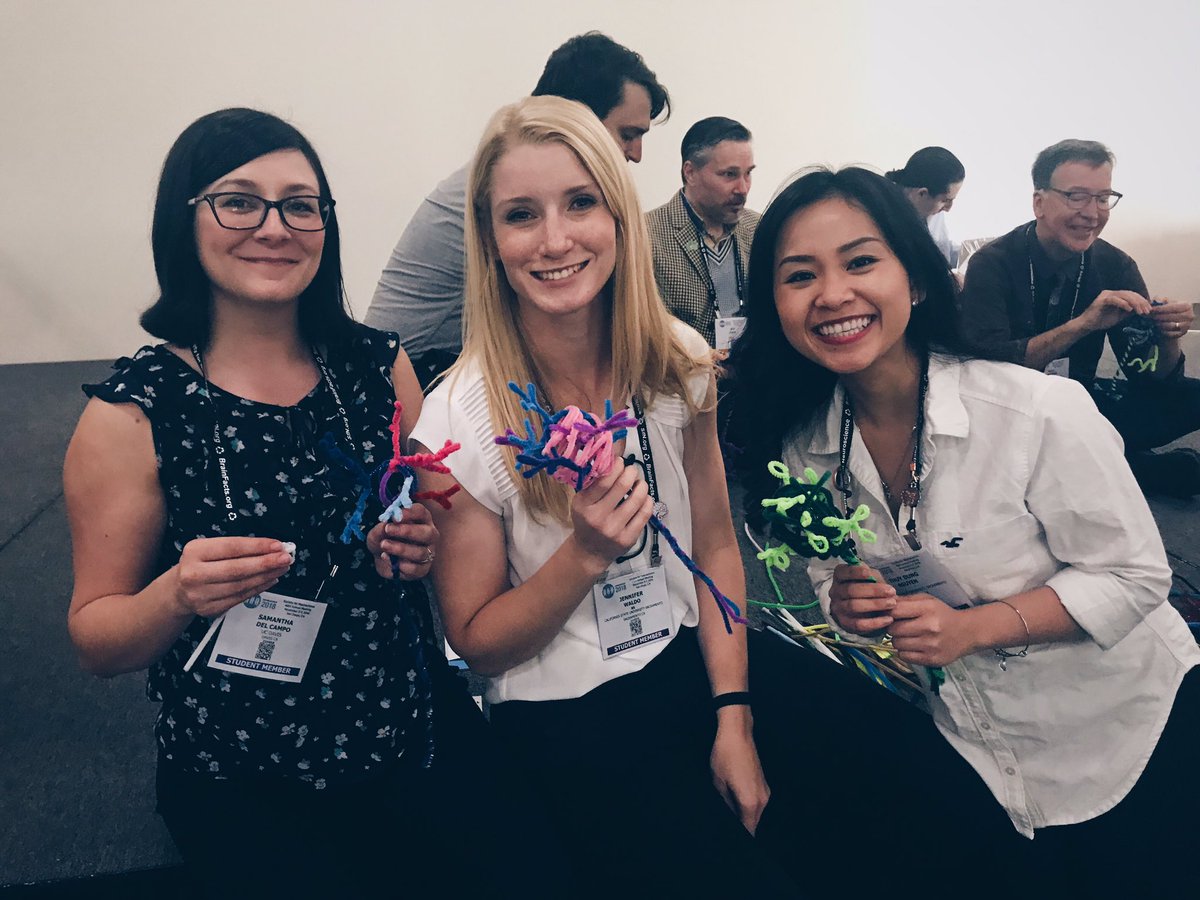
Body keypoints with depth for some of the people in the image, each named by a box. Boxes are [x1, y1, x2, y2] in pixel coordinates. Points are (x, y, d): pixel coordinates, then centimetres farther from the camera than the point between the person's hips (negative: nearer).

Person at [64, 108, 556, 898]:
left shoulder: (380, 366, -3)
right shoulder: (133, 414, -11)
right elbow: (97, 640, -5)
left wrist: (425, 550, -11)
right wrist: (179, 595, -25)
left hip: (420, 739, 3)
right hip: (242, 793, -2)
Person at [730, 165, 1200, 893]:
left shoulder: (1041, 413, -27)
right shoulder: (804, 445, -13)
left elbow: (1135, 577, -18)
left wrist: (972, 626, -29)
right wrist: (845, 603, -22)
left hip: (1122, 730, -3)